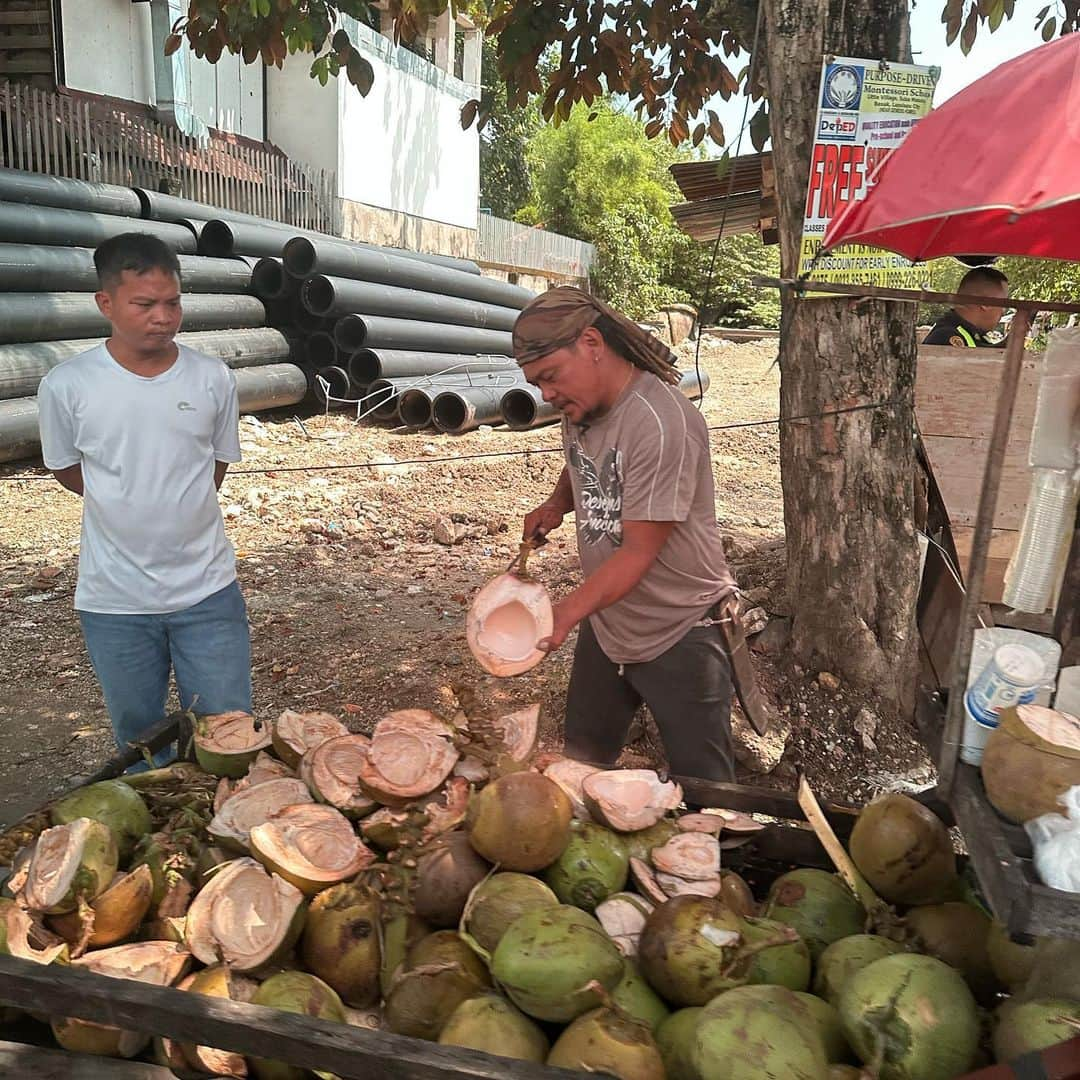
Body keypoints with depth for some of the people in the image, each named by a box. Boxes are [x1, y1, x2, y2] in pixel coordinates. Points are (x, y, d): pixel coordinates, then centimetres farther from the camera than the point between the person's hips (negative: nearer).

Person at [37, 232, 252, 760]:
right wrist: (133, 509, 5)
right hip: (115, 600, 0)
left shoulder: (214, 378, -4)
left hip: (207, 592, 1)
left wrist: (175, 513, 6)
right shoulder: (66, 385, -8)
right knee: (141, 745, 16)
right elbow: (67, 470, 8)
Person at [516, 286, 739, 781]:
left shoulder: (660, 422, -26)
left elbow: (638, 552, -27)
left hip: (678, 635, -8)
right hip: (604, 624, 8)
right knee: (581, 763, 20)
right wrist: (557, 503, 2)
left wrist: (566, 613, -37)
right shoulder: (581, 406, 0)